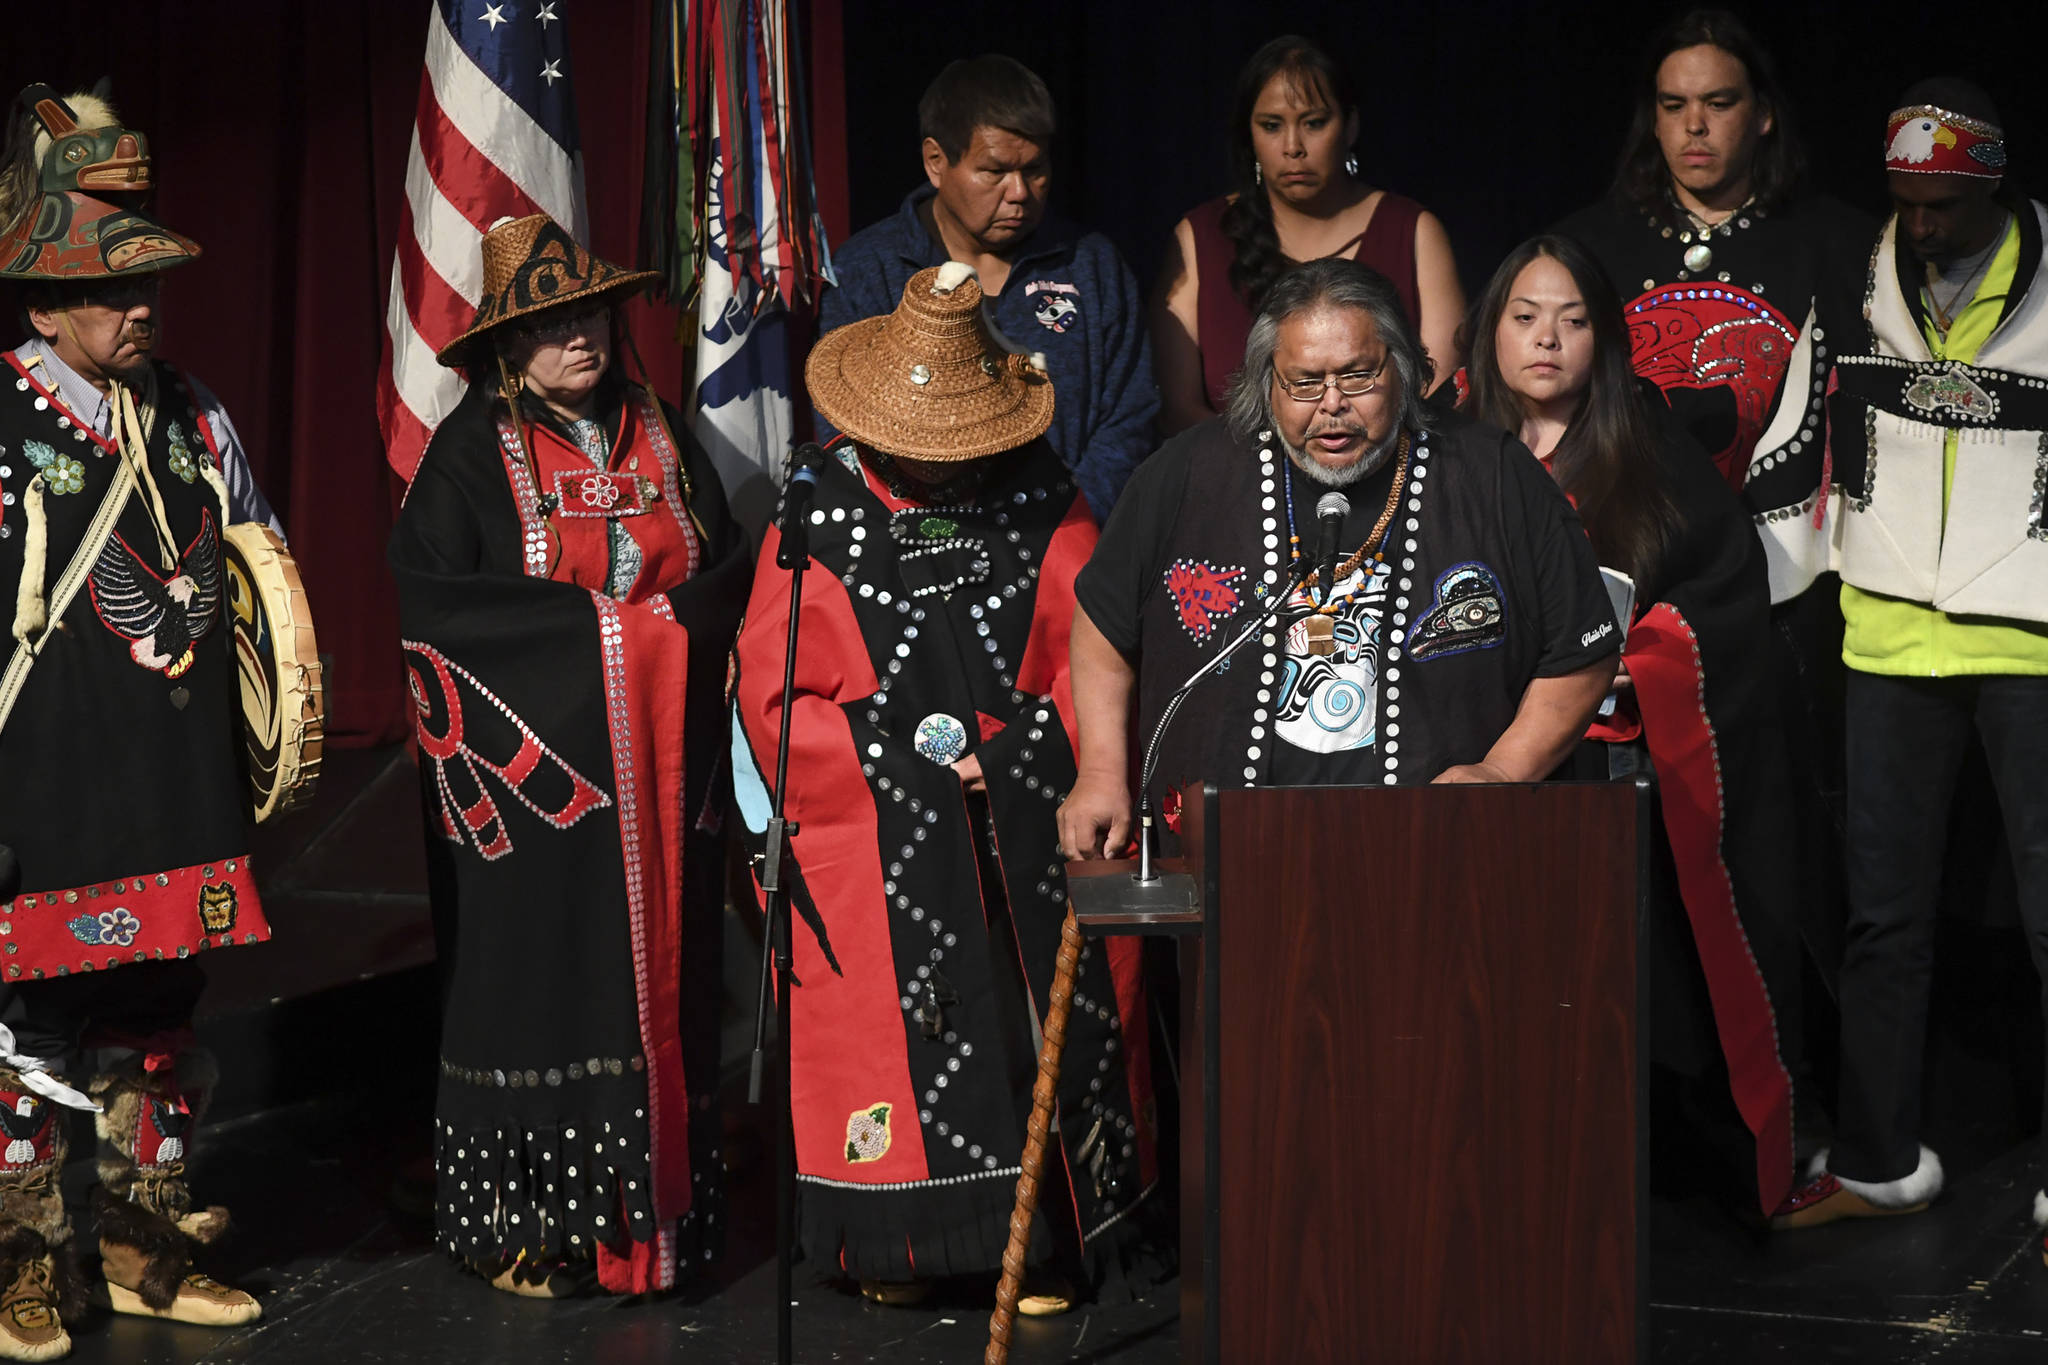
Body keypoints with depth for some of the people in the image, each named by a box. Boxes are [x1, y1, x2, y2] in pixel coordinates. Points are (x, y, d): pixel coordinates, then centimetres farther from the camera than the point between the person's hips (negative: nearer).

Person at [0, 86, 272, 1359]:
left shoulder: (190, 419, 11)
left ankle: (150, 1251, 25)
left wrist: (250, 763, 17)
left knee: (159, 1020, 13)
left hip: (179, 795, 6)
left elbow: (243, 588, 20)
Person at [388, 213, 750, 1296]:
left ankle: (650, 1202, 11)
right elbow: (432, 596, -12)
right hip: (531, 770, -4)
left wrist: (668, 619, -8)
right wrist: (596, 619, -14)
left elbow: (730, 572, 13)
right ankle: (521, 1226, 6)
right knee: (536, 982, -2)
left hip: (657, 770, 4)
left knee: (656, 975, 4)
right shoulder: (473, 450, -2)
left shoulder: (657, 435, 12)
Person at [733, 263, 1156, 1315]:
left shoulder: (1047, 510, 4)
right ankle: (899, 1246, 13)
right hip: (879, 853, -1)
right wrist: (902, 748, -11)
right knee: (892, 1029, 0)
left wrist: (1000, 751, -10)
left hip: (1029, 843, 1)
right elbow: (772, 694, -2)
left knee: (1041, 1023, 1)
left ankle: (1045, 1239, 12)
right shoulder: (819, 524, -1)